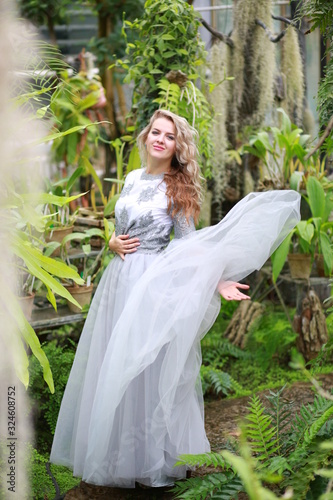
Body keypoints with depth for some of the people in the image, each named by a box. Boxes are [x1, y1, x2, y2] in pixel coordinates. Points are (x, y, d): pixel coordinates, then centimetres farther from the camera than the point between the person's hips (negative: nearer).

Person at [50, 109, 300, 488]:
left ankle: (151, 460, 11)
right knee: (111, 368, 9)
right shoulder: (132, 179, 12)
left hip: (153, 283, -6)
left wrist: (217, 281, -16)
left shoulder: (177, 188, -4)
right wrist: (113, 243, -1)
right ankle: (116, 455, 23)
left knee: (144, 369, -3)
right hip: (119, 279, 6)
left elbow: (188, 246, -5)